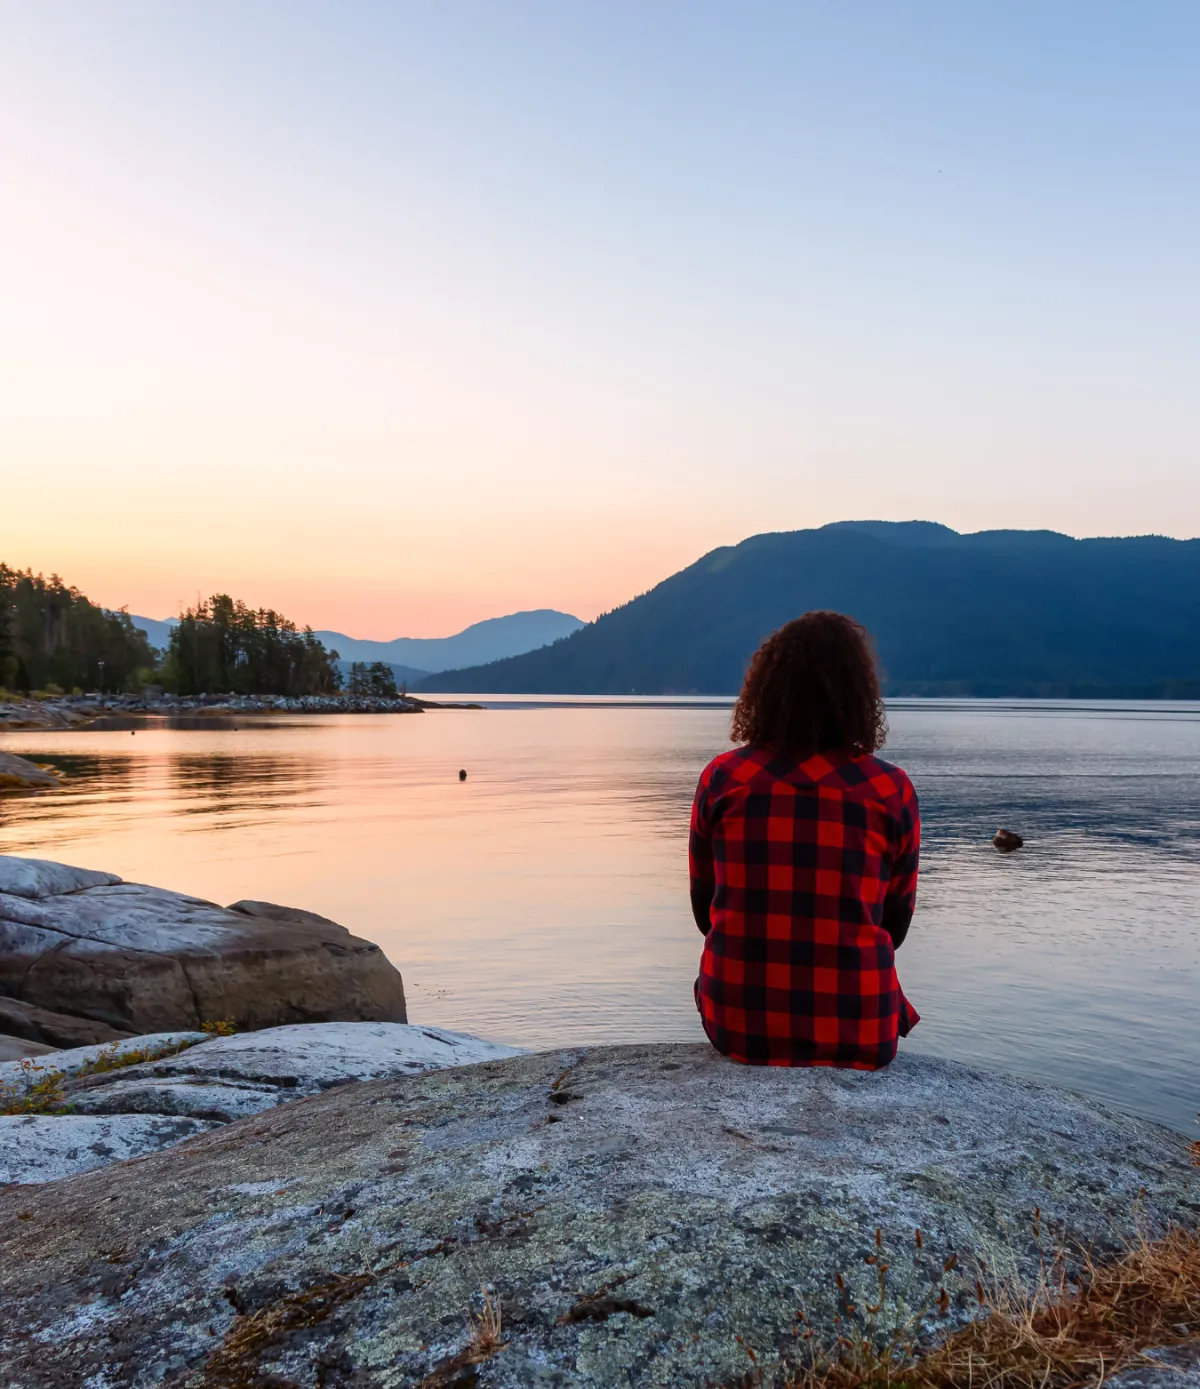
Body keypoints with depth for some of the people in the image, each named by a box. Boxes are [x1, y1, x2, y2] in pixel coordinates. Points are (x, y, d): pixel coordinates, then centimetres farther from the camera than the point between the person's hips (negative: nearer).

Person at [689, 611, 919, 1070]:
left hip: (739, 1026, 1)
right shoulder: (892, 792, -8)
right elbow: (894, 926, 4)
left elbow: (704, 910, 4)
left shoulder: (721, 777, -6)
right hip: (856, 1033, 0)